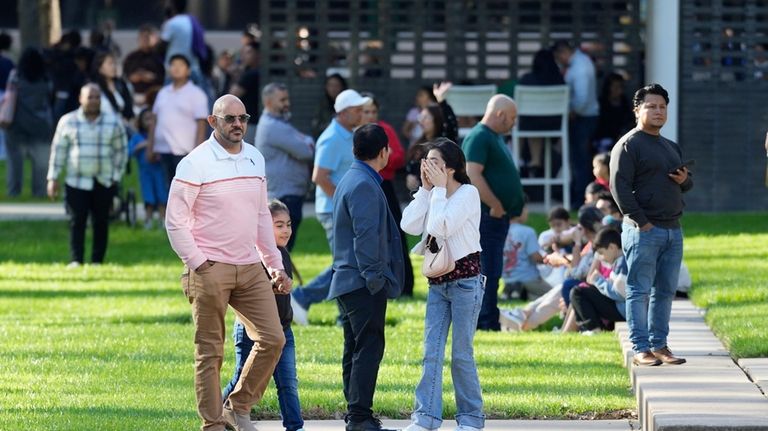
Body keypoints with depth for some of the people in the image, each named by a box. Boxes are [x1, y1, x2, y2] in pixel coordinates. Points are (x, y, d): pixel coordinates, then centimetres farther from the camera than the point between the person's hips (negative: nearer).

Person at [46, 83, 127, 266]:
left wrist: (116, 175, 3)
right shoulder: (68, 121, 3)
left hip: (104, 182, 1)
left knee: (101, 222, 2)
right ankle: (76, 261, -5)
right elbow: (58, 150, 5)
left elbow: (121, 150, 9)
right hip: (76, 181, -1)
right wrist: (53, 178, 2)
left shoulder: (113, 122, 4)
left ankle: (97, 260, 7)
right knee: (77, 221, -7)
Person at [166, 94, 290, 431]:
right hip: (210, 270, -6)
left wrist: (275, 264, 18)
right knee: (210, 352, -2)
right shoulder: (196, 163, -7)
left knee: (272, 339, -2)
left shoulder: (255, 159, 12)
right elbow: (175, 220, -8)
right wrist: (197, 264, -12)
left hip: (250, 267, 6)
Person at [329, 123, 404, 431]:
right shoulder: (364, 186, -14)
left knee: (356, 349, 13)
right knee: (368, 348, -11)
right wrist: (374, 277, -18)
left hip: (348, 283, 11)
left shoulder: (350, 181, 18)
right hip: (363, 282, -11)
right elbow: (366, 236, -20)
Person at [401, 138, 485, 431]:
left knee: (462, 353, -2)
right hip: (437, 282, 7)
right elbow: (410, 226, -3)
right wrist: (426, 189, -3)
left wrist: (440, 189, -14)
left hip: (465, 279, -7)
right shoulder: (435, 195, 11)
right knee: (431, 351, -1)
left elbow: (440, 227, -22)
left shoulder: (468, 193, -10)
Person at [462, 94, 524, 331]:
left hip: (498, 216, 10)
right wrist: (495, 205, -20)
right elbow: (473, 175, -23)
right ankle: (488, 322, -8)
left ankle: (486, 320, 17)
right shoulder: (478, 138, -13)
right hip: (487, 215, -10)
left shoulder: (496, 137, 19)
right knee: (487, 271, -9)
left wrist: (514, 206, 17)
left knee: (492, 272, 13)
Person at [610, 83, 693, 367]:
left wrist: (685, 181, 4)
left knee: (666, 291, 8)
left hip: (673, 229, 8)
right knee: (640, 291, -6)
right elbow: (619, 186, -12)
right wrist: (641, 222, -17)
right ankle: (640, 349, -6)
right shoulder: (628, 145, -4)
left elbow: (685, 185, 30)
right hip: (643, 229, -8)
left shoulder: (672, 148, 21)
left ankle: (659, 345, 14)